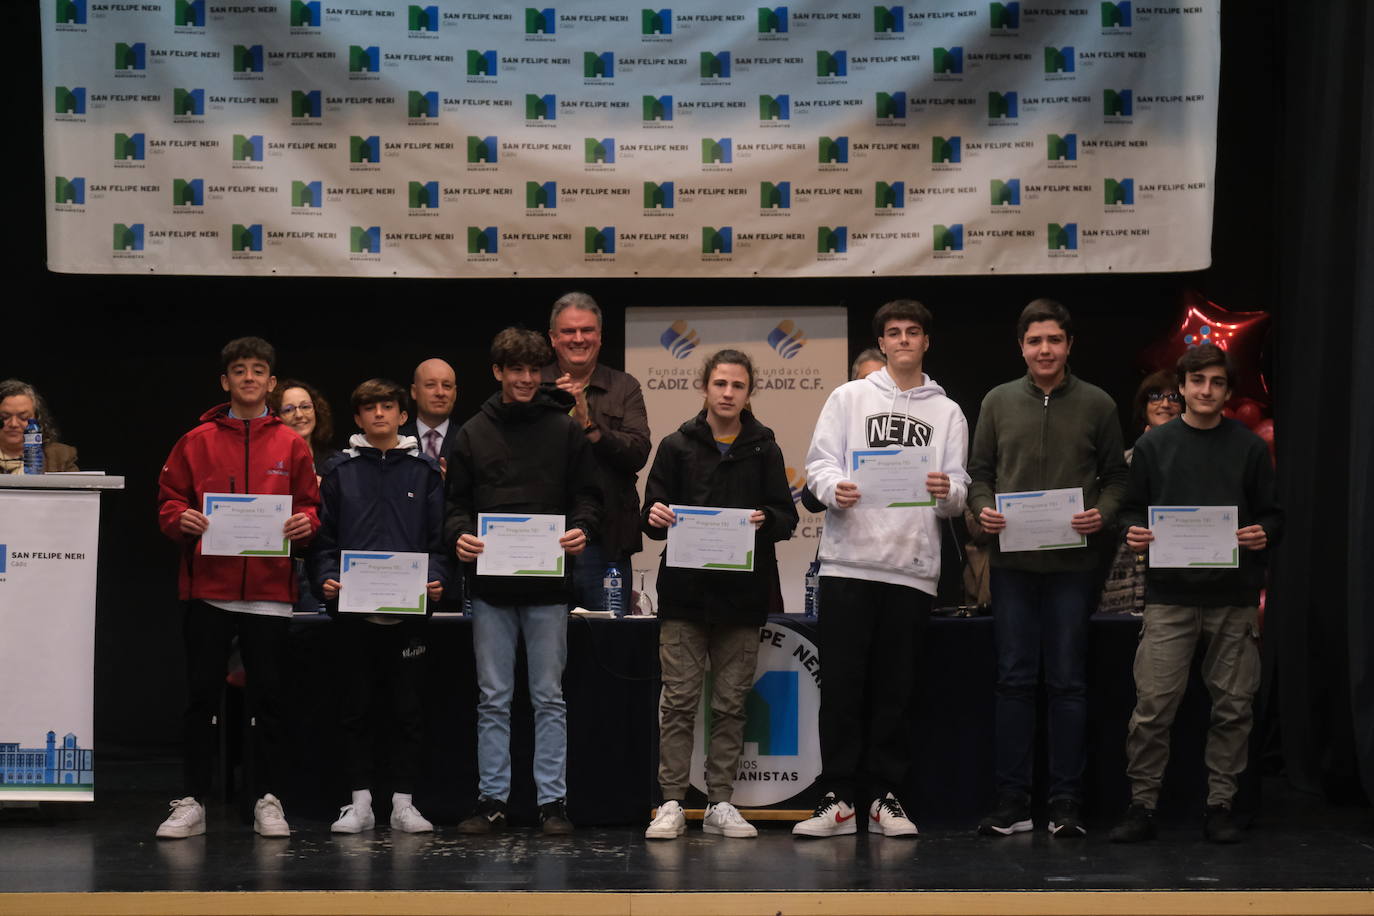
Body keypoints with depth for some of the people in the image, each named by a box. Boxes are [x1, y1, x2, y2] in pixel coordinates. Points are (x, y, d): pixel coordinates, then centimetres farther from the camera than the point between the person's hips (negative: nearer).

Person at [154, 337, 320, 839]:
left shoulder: (291, 445, 9)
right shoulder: (197, 441, 7)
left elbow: (310, 504, 11)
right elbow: (168, 500, 8)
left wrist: (305, 522, -10)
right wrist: (181, 519, -13)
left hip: (269, 590, 0)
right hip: (207, 588, 0)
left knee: (267, 696, 3)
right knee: (202, 694, 1)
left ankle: (267, 800, 11)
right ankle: (192, 802, 7)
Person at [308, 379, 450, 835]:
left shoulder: (425, 471, 9)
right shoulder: (341, 472, 9)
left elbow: (439, 536, 7)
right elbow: (324, 537, 8)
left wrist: (436, 579, -10)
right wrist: (326, 578, -8)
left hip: (409, 609, 0)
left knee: (408, 707, 2)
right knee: (357, 707, 4)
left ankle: (404, 801, 8)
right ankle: (360, 801, 10)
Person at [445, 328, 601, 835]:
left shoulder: (566, 430, 5)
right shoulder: (473, 433, 9)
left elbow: (587, 495, 6)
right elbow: (457, 500, 10)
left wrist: (582, 528, -14)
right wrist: (459, 534, -10)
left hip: (548, 585, -1)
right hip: (490, 584, 1)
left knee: (549, 697, 4)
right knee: (493, 698, 6)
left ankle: (552, 800, 9)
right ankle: (491, 799, 11)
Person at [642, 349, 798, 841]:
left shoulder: (764, 449, 9)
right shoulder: (678, 446, 7)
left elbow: (787, 518, 7)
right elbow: (653, 516, 7)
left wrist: (765, 521, -14)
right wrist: (655, 517, -16)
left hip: (742, 595, 1)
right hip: (685, 592, -1)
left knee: (731, 704, 4)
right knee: (679, 701, -2)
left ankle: (720, 804, 10)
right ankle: (672, 803, 1)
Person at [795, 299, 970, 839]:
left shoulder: (947, 413, 14)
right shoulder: (850, 398, 11)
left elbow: (958, 494, 7)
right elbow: (819, 462, 4)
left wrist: (947, 491, -16)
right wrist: (834, 488, -18)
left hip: (913, 565, 1)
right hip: (849, 559, -1)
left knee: (895, 688, 4)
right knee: (842, 683, -2)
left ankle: (886, 799, 10)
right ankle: (837, 799, 2)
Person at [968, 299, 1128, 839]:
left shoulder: (1096, 405, 5)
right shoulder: (998, 402, 9)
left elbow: (1116, 476, 8)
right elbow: (979, 471, 12)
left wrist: (1102, 514, -11)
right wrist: (983, 508, -8)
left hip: (1072, 563, -1)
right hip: (1011, 561, 1)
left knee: (1068, 682, 1)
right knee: (1015, 681, 3)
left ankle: (1066, 804, 6)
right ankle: (1012, 802, 8)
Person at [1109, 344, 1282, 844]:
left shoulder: (1250, 448, 7)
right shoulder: (1154, 446, 7)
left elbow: (1272, 515, 10)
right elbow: (1133, 509, 12)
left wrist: (1263, 534, -11)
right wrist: (1133, 532, -9)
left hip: (1234, 596, 1)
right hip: (1170, 594, -1)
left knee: (1233, 706, 4)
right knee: (1153, 704, -5)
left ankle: (1220, 805, 14)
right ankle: (1142, 804, 3)